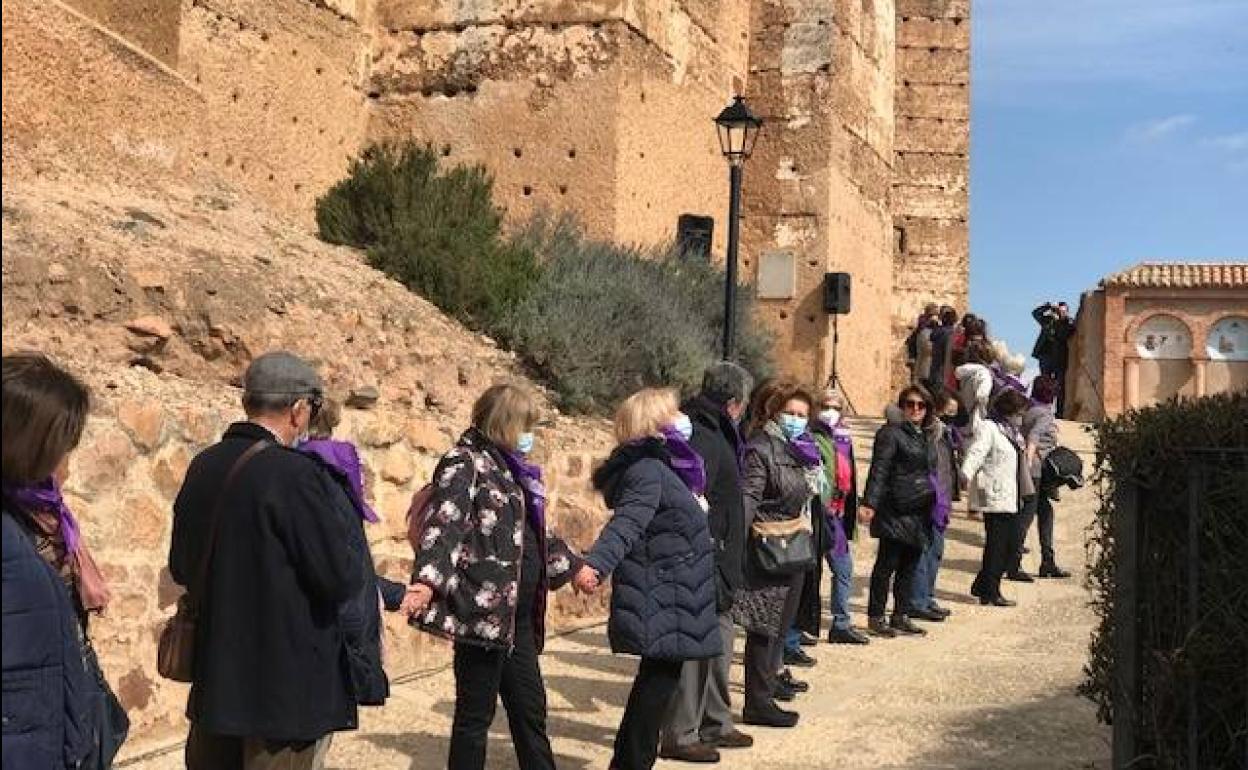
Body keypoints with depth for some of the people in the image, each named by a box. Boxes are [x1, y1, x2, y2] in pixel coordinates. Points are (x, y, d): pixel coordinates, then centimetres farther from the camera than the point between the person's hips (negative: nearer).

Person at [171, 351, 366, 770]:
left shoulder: (203, 466, 3)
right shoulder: (296, 474, -20)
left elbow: (181, 567, 13)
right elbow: (343, 578, -18)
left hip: (215, 679, 7)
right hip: (288, 687, -7)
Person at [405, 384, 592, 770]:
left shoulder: (511, 468, 17)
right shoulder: (464, 464, -10)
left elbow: (534, 533, 31)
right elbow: (444, 524, -25)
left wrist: (572, 565, 39)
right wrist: (427, 580, -39)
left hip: (517, 614, 9)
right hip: (484, 611, -9)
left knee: (530, 707, 15)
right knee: (476, 713, -1)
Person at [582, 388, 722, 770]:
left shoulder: (661, 466, 14)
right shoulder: (647, 470, -18)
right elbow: (626, 523, -32)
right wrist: (595, 563, -48)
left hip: (665, 597, 10)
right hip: (660, 601, -10)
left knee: (658, 677, 15)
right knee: (660, 678, -5)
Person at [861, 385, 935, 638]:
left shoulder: (925, 437, 18)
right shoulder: (891, 433, -6)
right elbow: (879, 470, -14)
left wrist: (935, 505, 17)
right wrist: (870, 503, -22)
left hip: (920, 513, 8)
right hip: (897, 511, -8)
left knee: (910, 566, 11)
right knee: (887, 565, -3)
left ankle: (900, 616, 18)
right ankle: (876, 617, 5)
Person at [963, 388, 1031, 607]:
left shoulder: (1010, 431, 18)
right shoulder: (987, 428, -11)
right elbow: (976, 452, -26)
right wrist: (967, 473, -42)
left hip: (1009, 498, 10)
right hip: (994, 497, -10)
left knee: (1008, 544, 9)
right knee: (996, 544, -6)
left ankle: (983, 587, 20)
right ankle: (990, 592, 2)